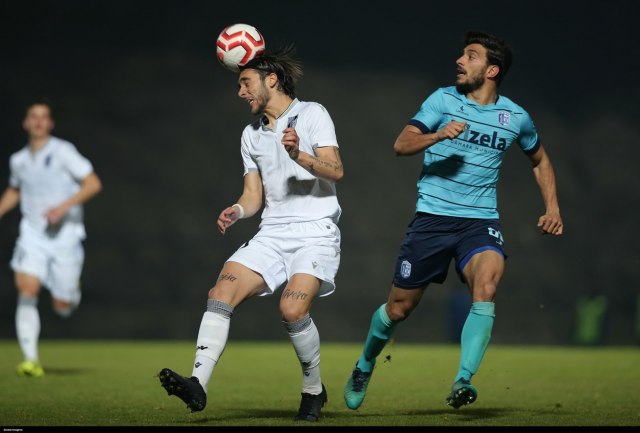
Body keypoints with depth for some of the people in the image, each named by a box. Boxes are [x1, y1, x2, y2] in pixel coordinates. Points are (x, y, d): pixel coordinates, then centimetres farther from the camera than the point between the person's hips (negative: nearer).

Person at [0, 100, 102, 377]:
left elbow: (93, 183, -11)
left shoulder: (63, 152, -7)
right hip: (33, 235, 3)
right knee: (26, 290, -20)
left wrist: (64, 206, -22)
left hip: (65, 235, -3)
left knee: (62, 308, 1)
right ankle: (31, 360, -22)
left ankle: (71, 294, 40)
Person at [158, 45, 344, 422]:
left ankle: (313, 391, -2)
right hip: (273, 233, 6)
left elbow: (336, 171, -11)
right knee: (221, 293, -17)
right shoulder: (251, 134, 18)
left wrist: (300, 156, -28)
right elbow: (254, 195, 17)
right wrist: (236, 211, -4)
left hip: (316, 232, -6)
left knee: (293, 309, -25)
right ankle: (198, 384, -26)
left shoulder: (312, 114, 0)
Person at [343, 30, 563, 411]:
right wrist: (437, 135, -27)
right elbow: (402, 144, -9)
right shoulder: (444, 100, 0)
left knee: (486, 286, -30)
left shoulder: (516, 117, 6)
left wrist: (552, 207, 12)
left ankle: (463, 382, -32)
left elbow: (539, 159, 25)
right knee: (399, 308, 6)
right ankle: (365, 366, 35)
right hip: (432, 217, 0)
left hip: (481, 221, 0)